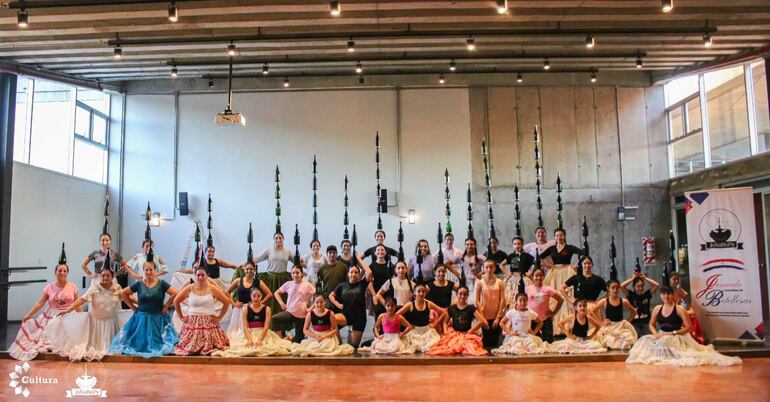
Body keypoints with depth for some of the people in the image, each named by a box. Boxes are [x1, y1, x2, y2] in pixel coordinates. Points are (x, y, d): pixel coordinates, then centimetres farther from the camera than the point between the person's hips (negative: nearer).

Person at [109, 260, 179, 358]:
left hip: (157, 319, -1)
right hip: (141, 319, 2)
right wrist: (133, 307, 4)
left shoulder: (161, 283, -4)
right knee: (141, 340, 4)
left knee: (156, 340, -4)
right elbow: (123, 293, 7)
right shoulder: (139, 284, 0)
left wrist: (166, 306, -8)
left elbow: (175, 294, -9)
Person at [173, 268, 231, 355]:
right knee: (189, 350, -7)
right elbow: (176, 301, 12)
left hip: (209, 323, -1)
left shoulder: (212, 289, 1)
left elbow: (227, 302, 4)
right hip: (192, 323, 1)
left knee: (209, 350, -11)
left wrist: (220, 317, 1)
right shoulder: (189, 288, 3)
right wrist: (181, 317, 8)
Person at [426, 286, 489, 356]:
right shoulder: (452, 308, 9)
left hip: (467, 335, -1)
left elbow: (482, 321, -10)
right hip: (454, 334, 1)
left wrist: (469, 332, -10)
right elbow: (445, 322, 19)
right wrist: (446, 331, -1)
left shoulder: (471, 308, 1)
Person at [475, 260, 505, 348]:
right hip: (485, 316, -1)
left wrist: (498, 317, -5)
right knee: (486, 341, 1)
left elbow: (502, 300, 0)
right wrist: (482, 318, -7)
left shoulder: (499, 282, 2)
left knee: (495, 341, 4)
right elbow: (477, 301, -3)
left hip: (496, 316, 1)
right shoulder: (480, 282, -2)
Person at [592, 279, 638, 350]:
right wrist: (601, 322, 0)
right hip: (608, 327, -2)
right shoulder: (604, 301, -3)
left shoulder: (623, 302, 1)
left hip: (621, 326, 2)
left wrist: (627, 322, 7)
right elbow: (593, 311, 5)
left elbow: (634, 312, 17)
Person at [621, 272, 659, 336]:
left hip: (646, 322, 2)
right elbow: (621, 286, -13)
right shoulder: (631, 295, 2)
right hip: (635, 322, -2)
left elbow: (657, 285, -3)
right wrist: (632, 278, -3)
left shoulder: (647, 294, 6)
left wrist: (645, 278, 2)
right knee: (637, 337, -22)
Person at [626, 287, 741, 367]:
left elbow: (689, 327, -10)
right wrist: (655, 334, -6)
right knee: (644, 340, -17)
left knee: (665, 342, -36)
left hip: (677, 338, -5)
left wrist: (673, 333, -16)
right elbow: (651, 325, 15)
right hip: (661, 337, 5)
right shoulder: (657, 309, 7)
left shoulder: (680, 309, -7)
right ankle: (657, 358, 1)